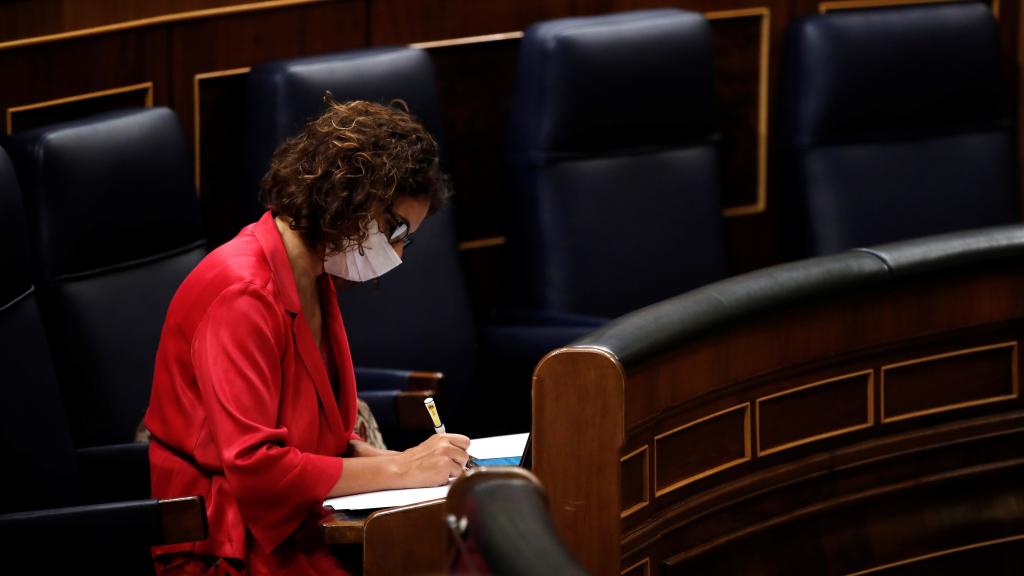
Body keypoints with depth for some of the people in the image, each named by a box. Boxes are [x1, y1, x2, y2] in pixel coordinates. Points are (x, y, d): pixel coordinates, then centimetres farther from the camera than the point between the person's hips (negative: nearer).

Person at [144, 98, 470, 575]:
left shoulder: (312, 281, 12)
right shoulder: (242, 294, -18)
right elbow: (255, 466, -24)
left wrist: (394, 460, -1)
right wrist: (399, 470, -18)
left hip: (294, 526, 9)